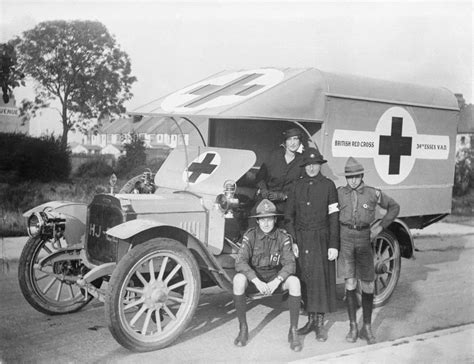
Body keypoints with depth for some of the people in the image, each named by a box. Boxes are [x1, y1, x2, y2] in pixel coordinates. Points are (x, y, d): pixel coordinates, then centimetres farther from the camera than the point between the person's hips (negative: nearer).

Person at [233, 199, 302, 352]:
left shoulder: (283, 237, -9)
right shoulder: (250, 235, -11)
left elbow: (289, 263, -16)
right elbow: (240, 261, -21)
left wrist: (276, 282, -32)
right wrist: (257, 281, -33)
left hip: (276, 278, 1)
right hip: (254, 277, 0)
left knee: (294, 282, -30)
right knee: (238, 279, -33)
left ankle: (293, 331, -15)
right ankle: (243, 329, -17)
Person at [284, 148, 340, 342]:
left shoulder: (328, 185, -1)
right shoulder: (298, 185, 8)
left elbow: (333, 217, -3)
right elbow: (289, 215, 9)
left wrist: (333, 245, -8)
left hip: (320, 239, -3)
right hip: (301, 238, 3)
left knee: (320, 278, -3)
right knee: (305, 279, 7)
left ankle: (320, 323, 8)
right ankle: (310, 320, 21)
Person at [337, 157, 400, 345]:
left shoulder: (373, 193, -1)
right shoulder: (339, 193, 1)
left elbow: (394, 207, 12)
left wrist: (380, 226, 4)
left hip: (364, 239, 0)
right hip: (345, 239, 0)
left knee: (368, 285, 1)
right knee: (350, 284, 3)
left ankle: (367, 328, 16)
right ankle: (353, 327, 15)